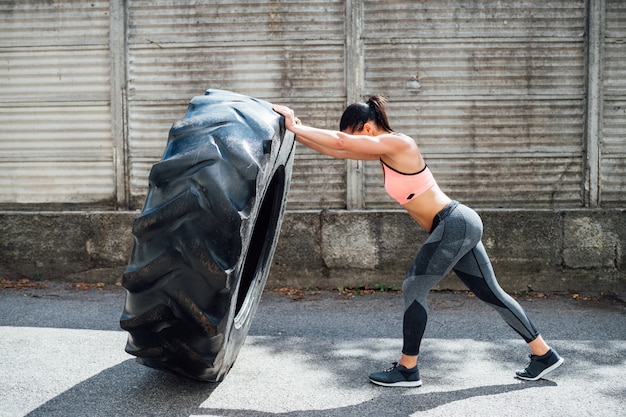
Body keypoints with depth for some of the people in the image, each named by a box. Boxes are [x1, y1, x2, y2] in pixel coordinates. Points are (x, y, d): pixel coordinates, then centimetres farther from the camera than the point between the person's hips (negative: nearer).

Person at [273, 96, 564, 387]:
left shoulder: (397, 144, -15)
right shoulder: (386, 152, 11)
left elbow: (341, 141, -21)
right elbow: (339, 151, 14)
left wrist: (294, 127, -13)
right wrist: (299, 133, 7)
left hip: (454, 225, -10)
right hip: (459, 225, 10)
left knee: (414, 288, -5)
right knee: (490, 293, 14)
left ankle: (407, 369, 5)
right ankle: (544, 355, 23)